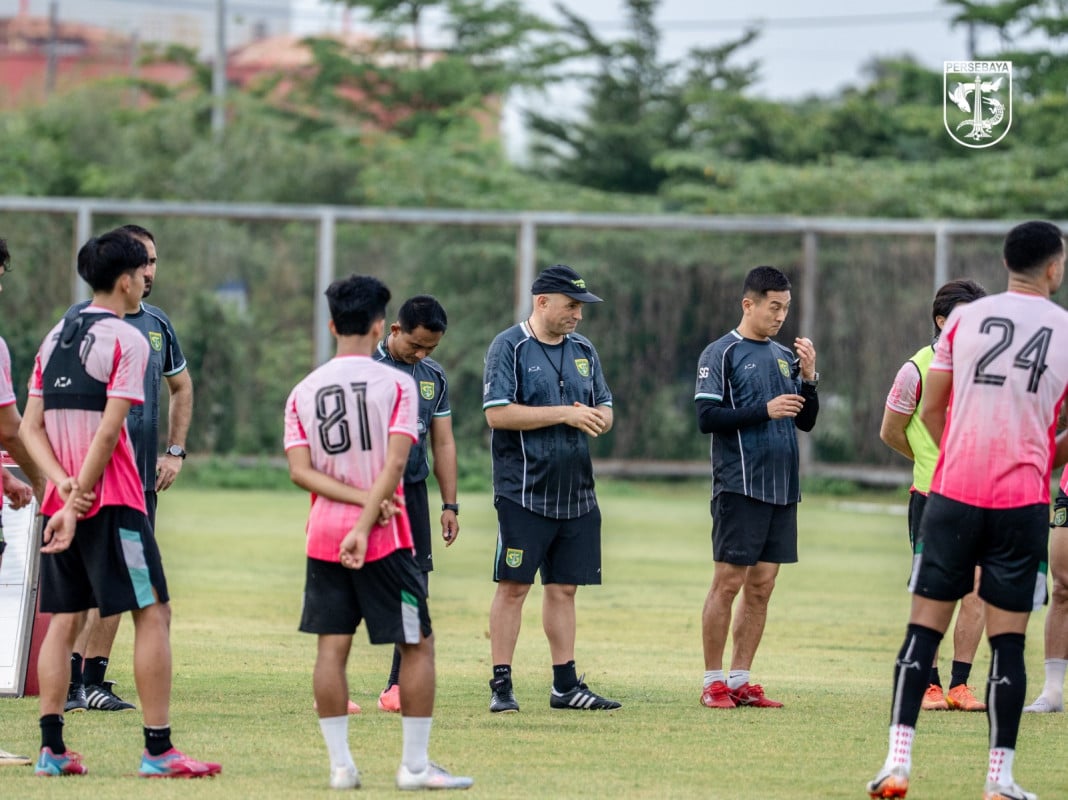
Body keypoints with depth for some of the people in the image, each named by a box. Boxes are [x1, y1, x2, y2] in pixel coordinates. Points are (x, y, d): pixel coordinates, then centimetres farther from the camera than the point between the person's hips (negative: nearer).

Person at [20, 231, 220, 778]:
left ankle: (51, 748, 5)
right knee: (153, 614, -2)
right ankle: (158, 749, -6)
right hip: (112, 503, -7)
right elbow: (107, 432, -15)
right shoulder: (126, 340, -9)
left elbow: (31, 427, 8)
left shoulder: (55, 338, 13)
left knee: (63, 620, 10)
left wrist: (64, 486, -4)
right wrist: (77, 503, -14)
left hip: (62, 501, 7)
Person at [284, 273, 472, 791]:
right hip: (383, 538, -4)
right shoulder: (396, 384, -4)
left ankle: (340, 764, 0)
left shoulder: (303, 392, 6)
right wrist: (366, 521, -16)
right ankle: (415, 765, 3)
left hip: (323, 535, 4)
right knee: (418, 646, 5)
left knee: (331, 647, 4)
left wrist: (361, 498, -8)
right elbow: (395, 463, -14)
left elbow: (299, 470, -4)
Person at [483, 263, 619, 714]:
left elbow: (605, 411, 19)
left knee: (564, 589, 9)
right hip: (523, 492, -6)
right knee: (513, 587, -6)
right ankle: (501, 685, -3)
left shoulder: (583, 351, 15)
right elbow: (497, 413, -15)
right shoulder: (509, 348, -5)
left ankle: (566, 685, 13)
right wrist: (564, 414, -16)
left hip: (577, 496, 6)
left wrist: (595, 418, -6)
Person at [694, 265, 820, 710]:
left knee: (761, 586, 6)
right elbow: (707, 417, -10)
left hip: (783, 489, 6)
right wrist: (765, 410, -15)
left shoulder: (785, 357, 15)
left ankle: (740, 680, 11)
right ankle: (713, 683, 0)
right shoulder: (722, 354, -3)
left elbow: (806, 422, 16)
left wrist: (809, 377, 1)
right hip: (739, 486, -6)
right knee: (729, 582, -5)